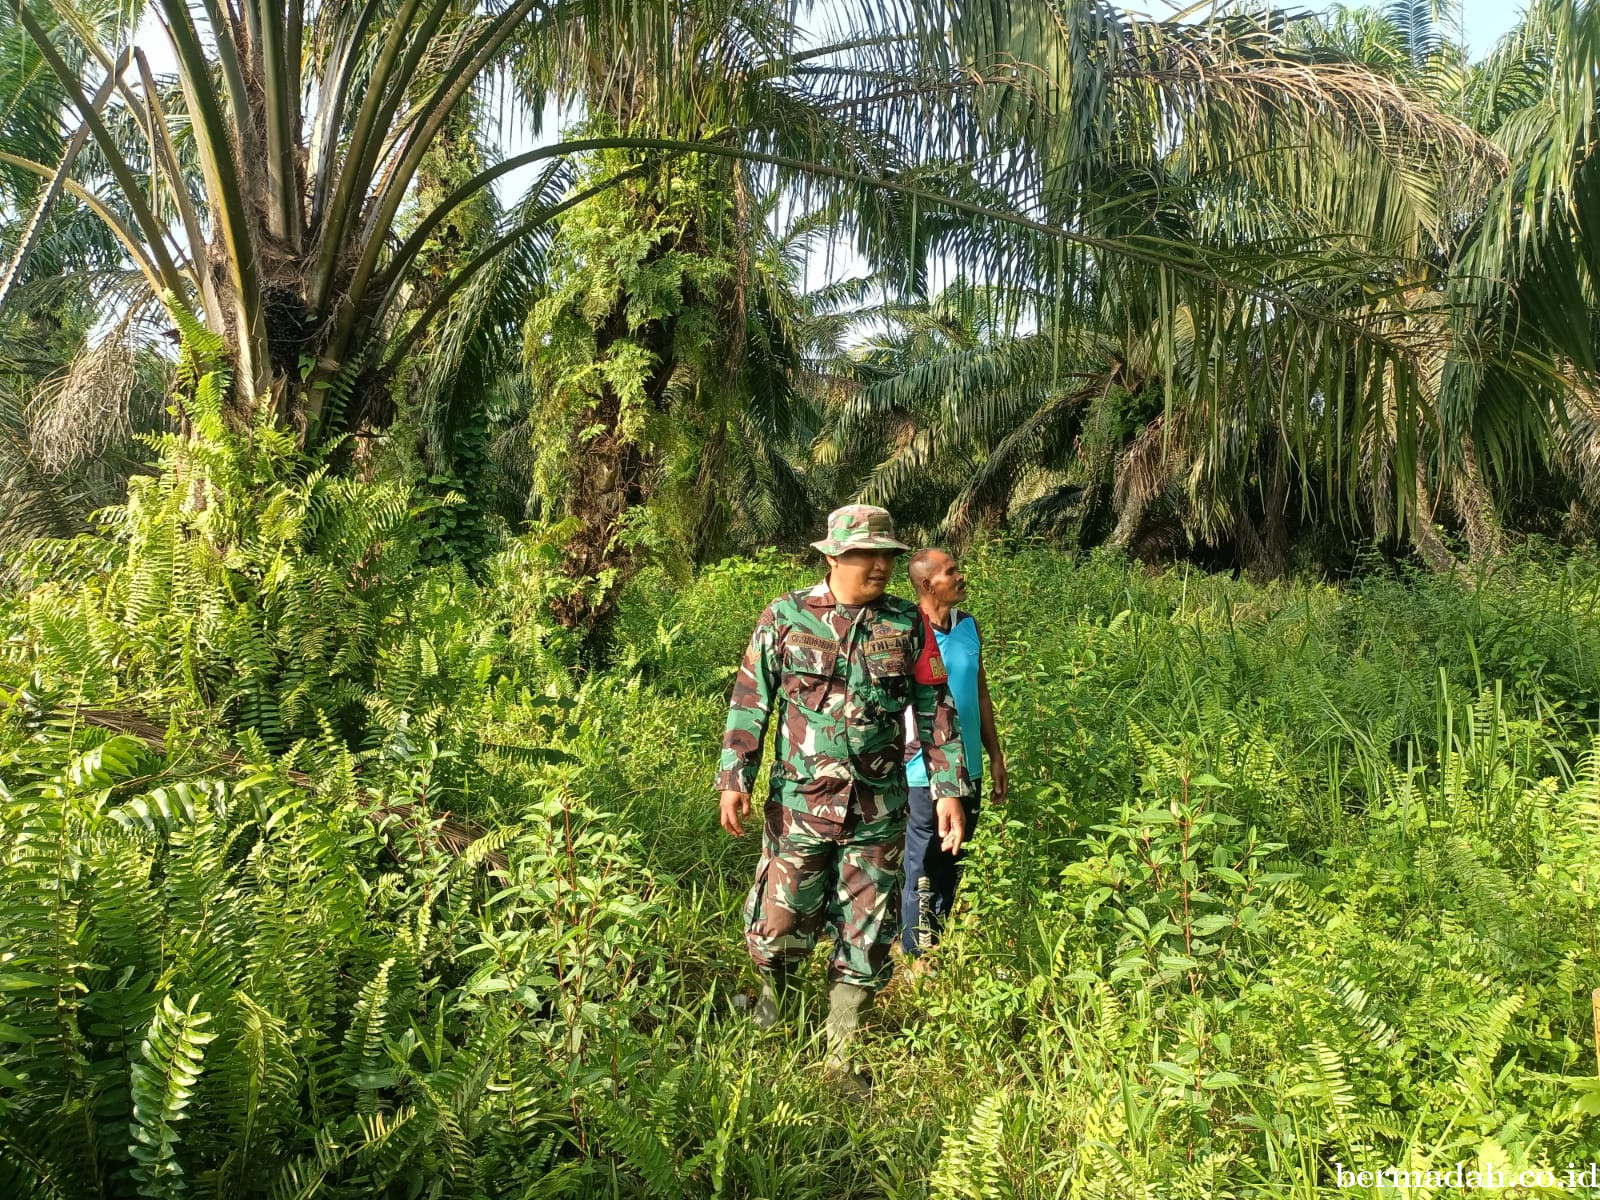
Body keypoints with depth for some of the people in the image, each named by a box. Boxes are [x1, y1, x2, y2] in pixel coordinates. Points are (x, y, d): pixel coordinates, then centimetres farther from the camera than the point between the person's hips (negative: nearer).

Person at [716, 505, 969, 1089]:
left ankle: (842, 1057, 27)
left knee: (866, 937, 8)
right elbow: (749, 701, 1)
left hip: (879, 811, 2)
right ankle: (773, 988, 41)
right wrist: (734, 779, -5)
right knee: (782, 924, 5)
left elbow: (936, 710, 5)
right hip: (800, 803, -1)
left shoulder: (907, 625, 1)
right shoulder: (785, 618, -4)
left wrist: (948, 788, -1)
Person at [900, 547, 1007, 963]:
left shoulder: (970, 627, 6)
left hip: (967, 770, 6)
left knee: (952, 868, 16)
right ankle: (918, 958, 17)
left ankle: (939, 949, 30)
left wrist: (996, 756, 14)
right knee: (921, 872, 3)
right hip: (922, 774, -6)